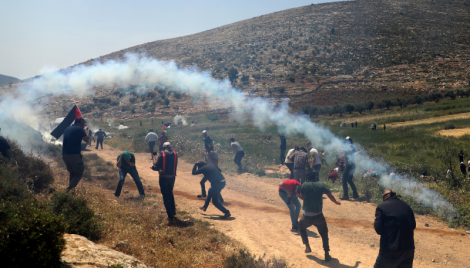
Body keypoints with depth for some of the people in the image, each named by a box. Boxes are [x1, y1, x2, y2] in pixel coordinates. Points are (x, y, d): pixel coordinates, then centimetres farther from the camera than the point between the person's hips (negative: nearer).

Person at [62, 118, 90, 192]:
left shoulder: (67, 129, 19)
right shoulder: (79, 129, -5)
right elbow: (87, 139, -6)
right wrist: (86, 130, 5)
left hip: (64, 155, 7)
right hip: (75, 155, -7)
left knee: (72, 172, 22)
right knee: (79, 173, 2)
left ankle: (70, 187, 15)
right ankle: (69, 188, -12)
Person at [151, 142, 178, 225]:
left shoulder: (162, 154, -10)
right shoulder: (174, 154, 1)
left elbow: (155, 164, -6)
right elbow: (175, 165, 8)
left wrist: (154, 156, 10)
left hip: (163, 177, -4)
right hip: (172, 177, 4)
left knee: (166, 197, 0)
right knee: (170, 194, 24)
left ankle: (171, 217, -6)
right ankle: (173, 213, 32)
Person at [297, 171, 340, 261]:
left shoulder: (304, 185, 2)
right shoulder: (321, 184, 0)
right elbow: (330, 196, -4)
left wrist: (297, 193, 32)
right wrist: (336, 202, 13)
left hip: (307, 216, 0)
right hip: (318, 215, 0)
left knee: (301, 227, 31)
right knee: (324, 233, 19)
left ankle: (307, 246, 22)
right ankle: (327, 254, 11)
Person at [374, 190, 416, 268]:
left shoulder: (381, 207, -5)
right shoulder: (406, 206, 9)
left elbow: (378, 229, -11)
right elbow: (413, 226, 13)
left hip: (390, 250, -5)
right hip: (408, 248, 5)